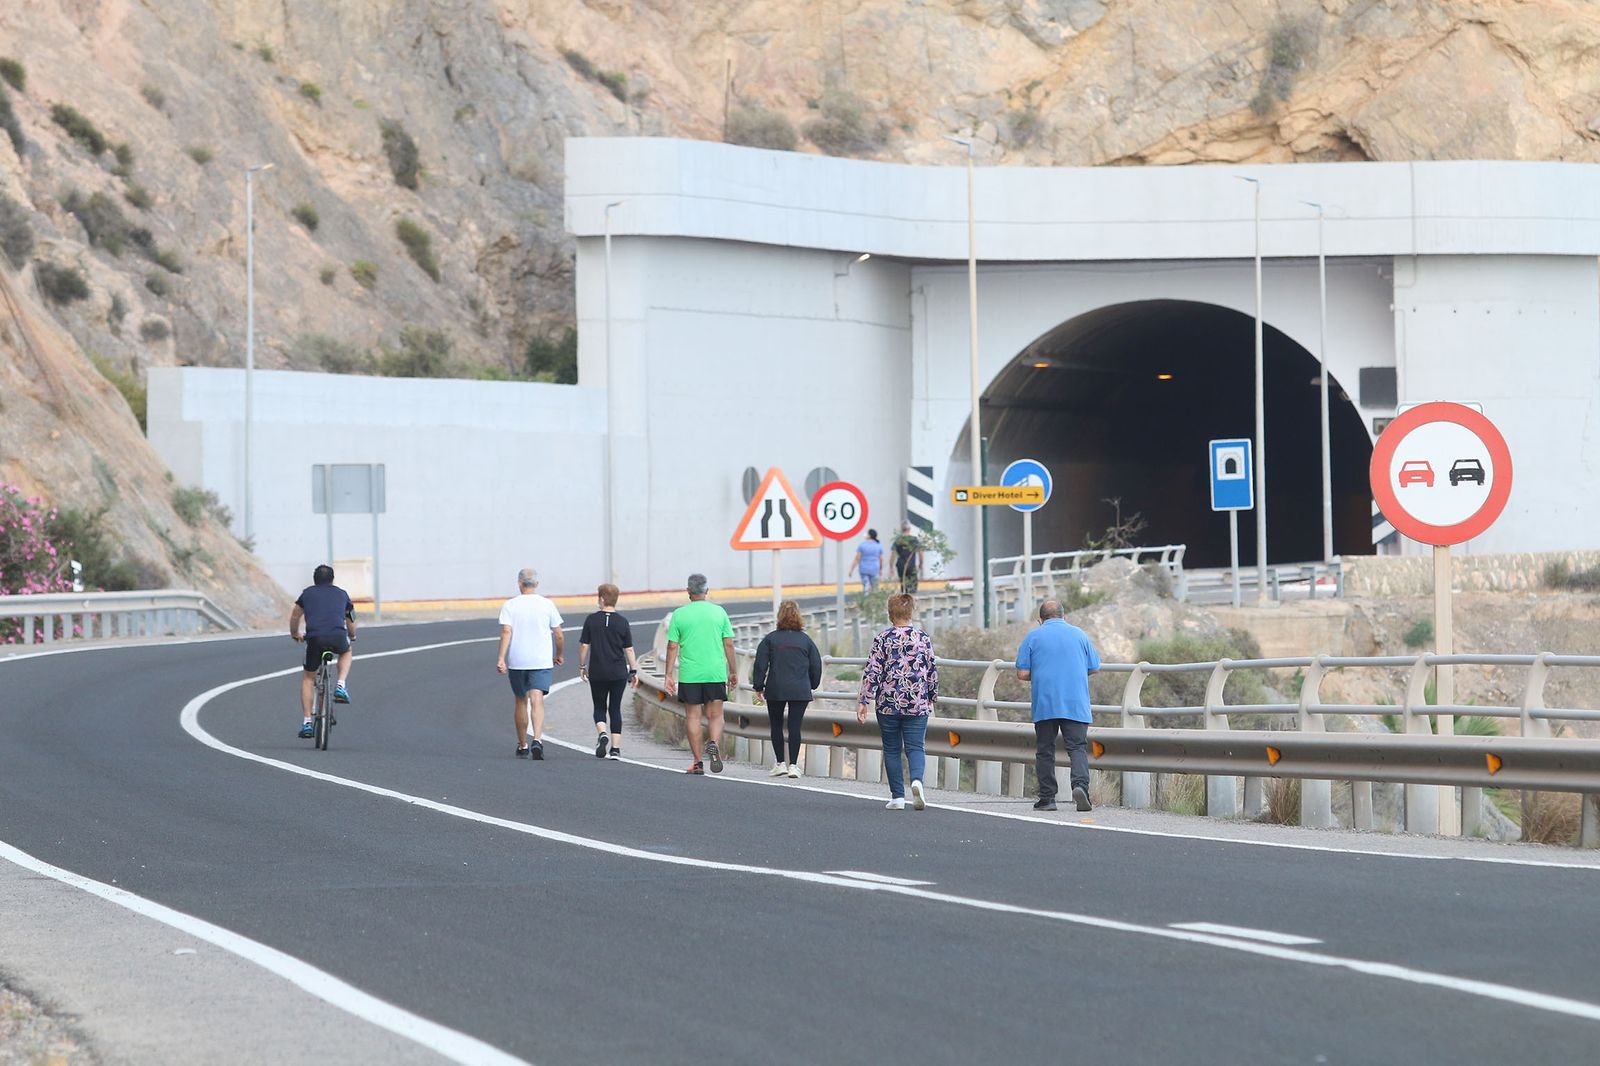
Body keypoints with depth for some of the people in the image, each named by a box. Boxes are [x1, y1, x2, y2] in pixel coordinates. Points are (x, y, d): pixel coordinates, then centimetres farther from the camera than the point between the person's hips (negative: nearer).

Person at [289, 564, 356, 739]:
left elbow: (294, 617, 33)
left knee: (308, 678, 18)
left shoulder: (308, 593, 23)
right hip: (338, 637, 0)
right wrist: (352, 636, 57)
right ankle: (341, 686, 13)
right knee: (347, 652, 37)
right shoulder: (342, 594, 25)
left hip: (315, 638, 0)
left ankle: (307, 723, 11)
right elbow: (350, 621, 36)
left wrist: (295, 634, 53)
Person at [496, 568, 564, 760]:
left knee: (521, 702, 15)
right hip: (542, 661, -1)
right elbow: (559, 635, 3)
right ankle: (537, 739, -31)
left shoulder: (510, 605, 0)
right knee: (537, 701, -10)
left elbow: (506, 632, -13)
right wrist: (560, 655, 19)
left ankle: (522, 746, 24)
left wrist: (501, 658, -17)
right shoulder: (547, 605, 1)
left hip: (516, 662, 1)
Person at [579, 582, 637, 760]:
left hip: (597, 672, -1)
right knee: (615, 708, 8)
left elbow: (584, 645, -1)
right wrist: (634, 671, 8)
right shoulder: (622, 622, -2)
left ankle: (602, 734, -15)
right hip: (618, 672, 1)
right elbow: (629, 649, 0)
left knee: (599, 707, 12)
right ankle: (615, 748, 5)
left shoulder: (591, 620, -4)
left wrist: (582, 667, 10)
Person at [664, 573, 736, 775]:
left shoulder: (679, 614, 0)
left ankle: (698, 762, 5)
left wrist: (669, 675, 2)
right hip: (716, 673, 1)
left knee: (692, 716, 6)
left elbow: (672, 646, -2)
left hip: (689, 675, -1)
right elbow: (729, 644, 4)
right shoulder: (719, 612, 4)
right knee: (715, 715, 7)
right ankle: (713, 744, -22)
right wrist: (733, 672, 13)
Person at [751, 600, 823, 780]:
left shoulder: (770, 639, -2)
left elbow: (760, 664, -2)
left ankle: (780, 763, 11)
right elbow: (816, 665, 8)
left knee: (776, 726, 11)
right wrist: (812, 685, 22)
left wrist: (758, 686, 7)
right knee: (795, 727, 0)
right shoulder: (805, 640, 3)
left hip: (775, 690, -1)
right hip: (800, 691, 1)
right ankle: (793, 765, -5)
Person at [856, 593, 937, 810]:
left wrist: (864, 701, -4)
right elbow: (932, 671, 8)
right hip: (918, 703, 1)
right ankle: (917, 779, -26)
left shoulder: (882, 639, -3)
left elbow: (872, 671, -7)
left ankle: (897, 797, 8)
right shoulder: (924, 638, 2)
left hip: (888, 703, -1)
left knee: (892, 750, 10)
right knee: (915, 747, 3)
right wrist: (933, 697, 22)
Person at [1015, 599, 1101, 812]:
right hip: (1076, 705, 1)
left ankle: (1047, 798, 6)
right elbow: (1094, 668, 13)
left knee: (1045, 751, 7)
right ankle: (1080, 785, -26)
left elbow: (1023, 674, -1)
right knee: (1078, 747, -2)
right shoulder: (1079, 634, 9)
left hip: (1044, 704, -1)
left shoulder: (1033, 637, 3)